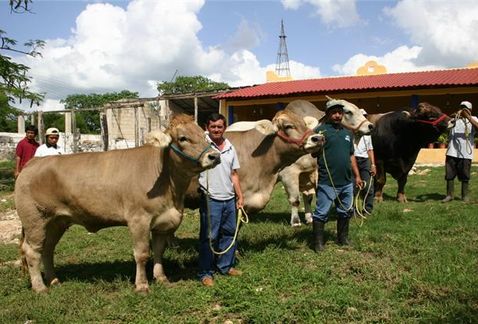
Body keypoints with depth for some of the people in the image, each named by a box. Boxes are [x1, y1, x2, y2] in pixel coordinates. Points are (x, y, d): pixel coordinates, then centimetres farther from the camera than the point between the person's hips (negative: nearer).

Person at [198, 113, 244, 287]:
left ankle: (226, 266, 31)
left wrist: (240, 196, 14)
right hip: (210, 199, -6)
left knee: (229, 232, 15)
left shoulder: (230, 148, 11)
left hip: (229, 199, 6)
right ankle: (205, 273, 11)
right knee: (209, 236, 0)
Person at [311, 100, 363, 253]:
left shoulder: (348, 133, 17)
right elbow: (313, 153, -10)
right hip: (327, 183, -7)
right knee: (321, 213, -1)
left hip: (347, 182, 7)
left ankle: (343, 239, 32)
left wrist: (357, 175, 19)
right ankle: (318, 243, 9)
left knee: (345, 212, 17)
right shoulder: (321, 130, -5)